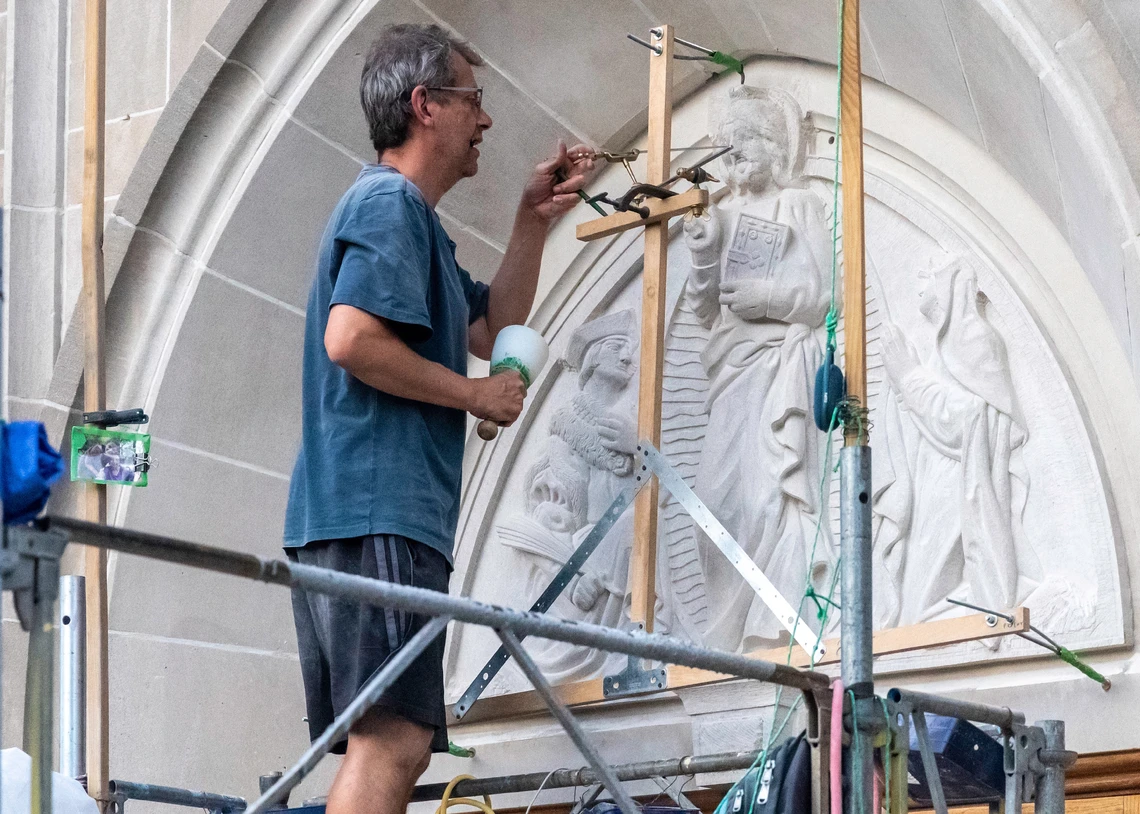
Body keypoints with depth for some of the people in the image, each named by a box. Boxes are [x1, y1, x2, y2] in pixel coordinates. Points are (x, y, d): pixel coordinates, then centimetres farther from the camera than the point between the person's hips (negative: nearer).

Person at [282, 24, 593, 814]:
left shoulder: (411, 216, 26)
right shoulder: (389, 203, -7)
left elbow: (492, 331, 29)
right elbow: (351, 339, -20)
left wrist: (533, 222, 19)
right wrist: (474, 395, -10)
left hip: (358, 515, 11)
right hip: (379, 514, -11)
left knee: (393, 742, 11)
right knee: (394, 736, -17)